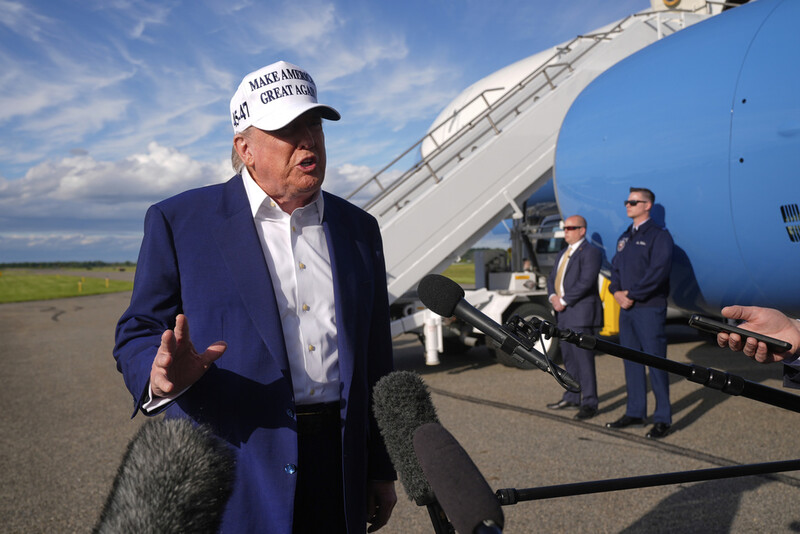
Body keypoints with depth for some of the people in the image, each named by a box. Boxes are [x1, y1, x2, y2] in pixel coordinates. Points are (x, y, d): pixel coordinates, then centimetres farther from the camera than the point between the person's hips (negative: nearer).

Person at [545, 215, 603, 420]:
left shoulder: (590, 252, -9)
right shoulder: (563, 254, 20)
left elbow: (585, 282, -19)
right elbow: (552, 278, 18)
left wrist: (564, 300, -16)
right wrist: (553, 296, -2)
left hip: (581, 313, -9)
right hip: (564, 313, 9)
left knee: (583, 358, -6)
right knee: (569, 357, 15)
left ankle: (589, 403, 2)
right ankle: (572, 397, 26)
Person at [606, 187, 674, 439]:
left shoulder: (659, 235, -6)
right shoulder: (625, 237, 17)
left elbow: (658, 272, -16)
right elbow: (616, 267, 17)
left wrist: (632, 295, -15)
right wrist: (616, 291, -1)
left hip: (649, 308, -7)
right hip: (626, 308, 7)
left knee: (655, 361, -3)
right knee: (631, 360, 11)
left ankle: (663, 418, 7)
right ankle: (635, 413, 21)